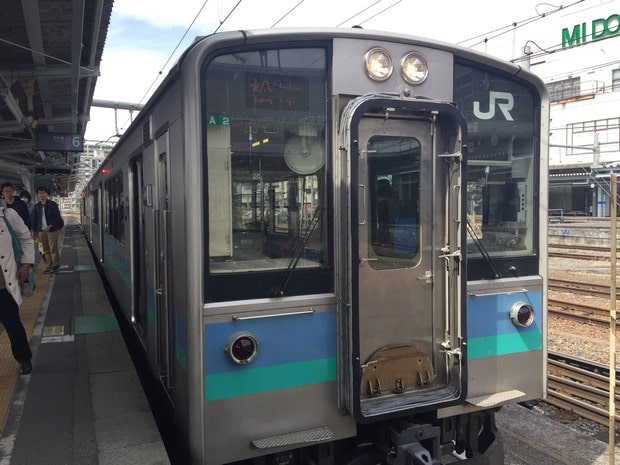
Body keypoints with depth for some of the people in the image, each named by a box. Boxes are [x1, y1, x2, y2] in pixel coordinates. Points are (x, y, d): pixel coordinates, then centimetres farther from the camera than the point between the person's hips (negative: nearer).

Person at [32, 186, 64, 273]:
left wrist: (50, 226, -18)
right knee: (46, 250, 6)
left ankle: (56, 265, 2)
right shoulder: (37, 206, 11)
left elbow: (57, 217, -7)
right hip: (41, 231, 5)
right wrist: (35, 231, 9)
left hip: (52, 230, -5)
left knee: (53, 249, -5)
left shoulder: (53, 204, -3)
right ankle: (49, 265, 12)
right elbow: (34, 219, 14)